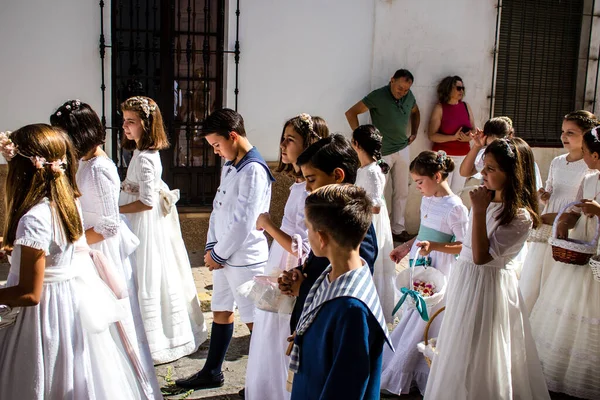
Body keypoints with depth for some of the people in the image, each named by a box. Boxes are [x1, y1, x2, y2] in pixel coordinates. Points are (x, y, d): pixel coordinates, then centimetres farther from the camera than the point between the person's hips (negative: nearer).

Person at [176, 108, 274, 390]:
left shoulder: (253, 170, -18)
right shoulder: (229, 166, 11)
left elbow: (243, 221, -20)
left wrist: (219, 254, -12)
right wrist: (211, 247, 3)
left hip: (245, 258, -9)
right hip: (223, 255, 9)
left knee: (254, 320, 1)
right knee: (221, 312, 18)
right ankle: (212, 372, 32)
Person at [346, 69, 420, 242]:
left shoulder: (409, 96, 1)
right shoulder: (377, 96, -17)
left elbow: (415, 112, 23)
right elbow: (351, 113, -18)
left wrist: (414, 132, 10)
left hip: (403, 150, 6)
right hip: (381, 152, -6)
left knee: (401, 192, 11)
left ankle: (398, 229, 23)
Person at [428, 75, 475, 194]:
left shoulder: (466, 106, 9)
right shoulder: (440, 108, -6)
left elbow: (473, 130, 13)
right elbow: (432, 135, -11)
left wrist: (469, 137, -10)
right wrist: (454, 137, -20)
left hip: (463, 156, 5)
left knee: (457, 192, 6)